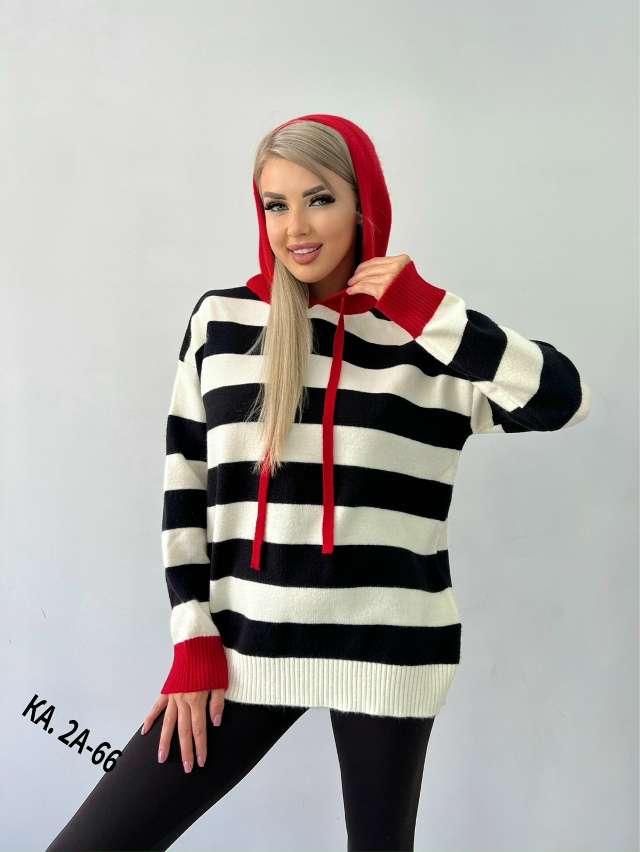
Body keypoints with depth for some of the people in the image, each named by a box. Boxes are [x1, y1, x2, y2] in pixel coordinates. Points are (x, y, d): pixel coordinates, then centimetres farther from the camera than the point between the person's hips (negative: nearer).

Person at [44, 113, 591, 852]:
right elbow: (184, 484, 6)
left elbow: (563, 401, -12)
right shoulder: (221, 319, 5)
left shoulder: (429, 335, 1)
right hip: (246, 643, 2)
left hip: (387, 650, -1)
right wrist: (193, 640, 1)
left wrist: (426, 310, -14)